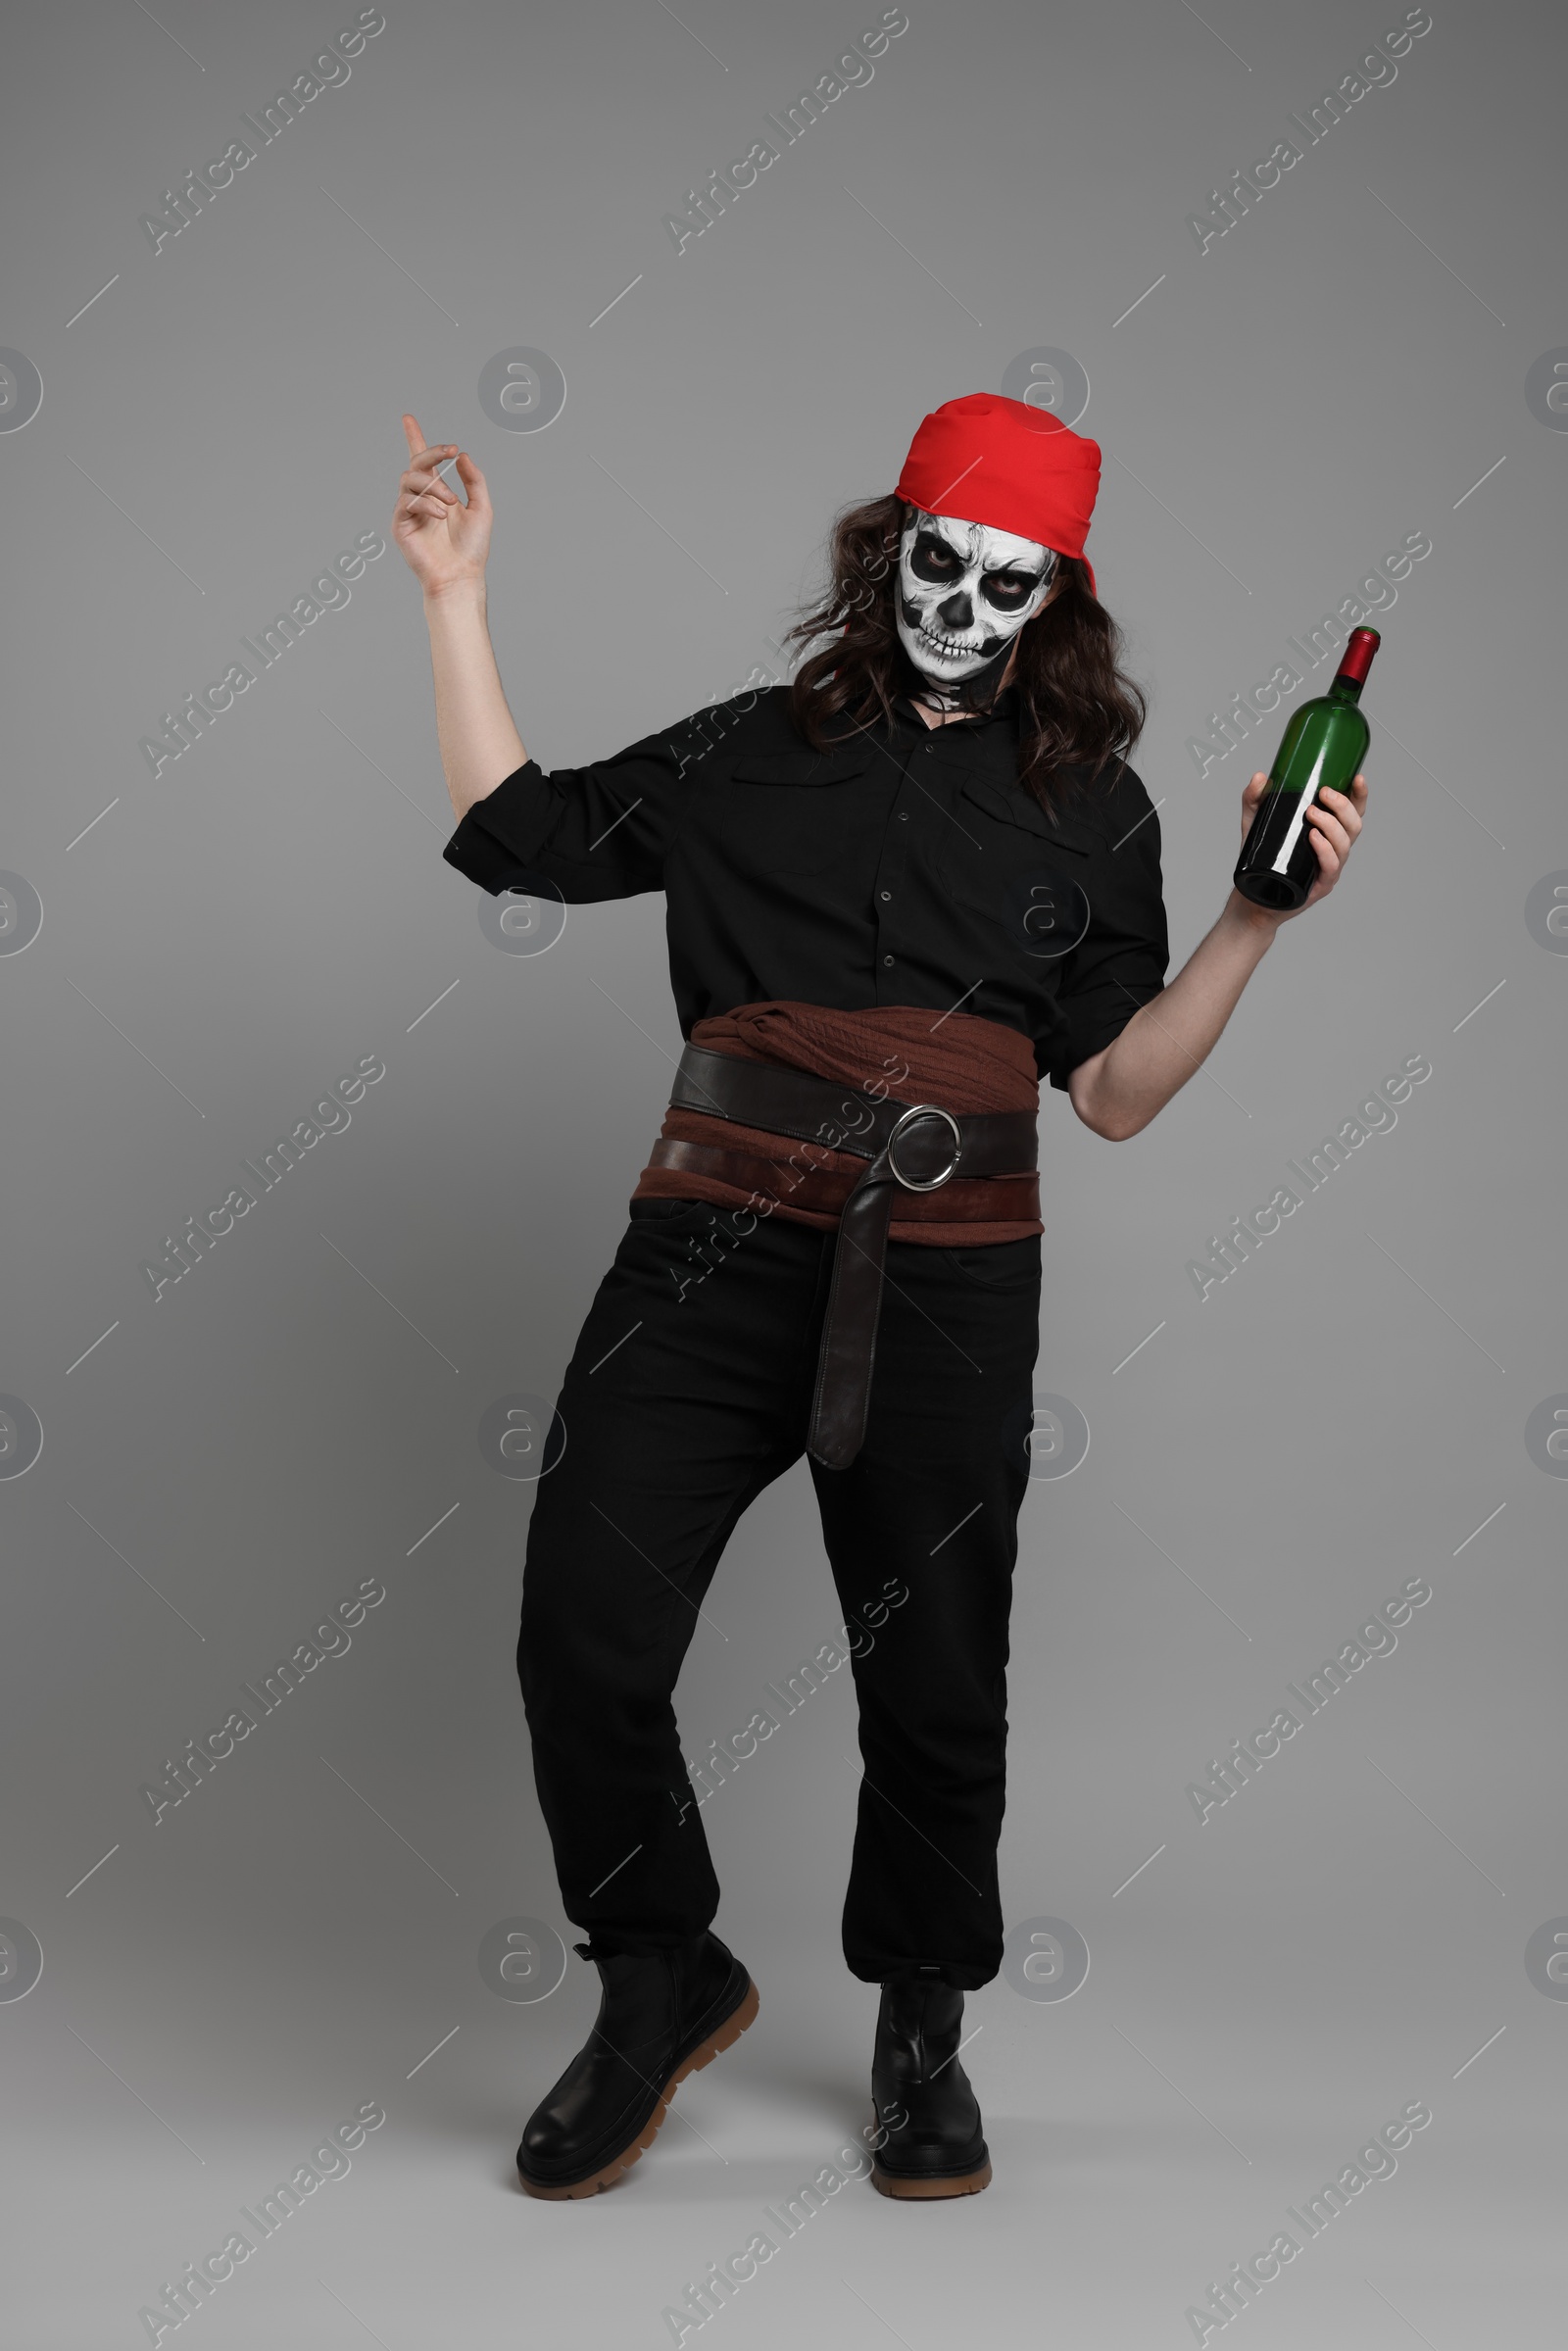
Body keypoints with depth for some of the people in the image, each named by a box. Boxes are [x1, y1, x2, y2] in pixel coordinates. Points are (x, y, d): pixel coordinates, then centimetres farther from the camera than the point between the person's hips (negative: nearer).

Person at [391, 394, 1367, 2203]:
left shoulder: (1091, 813, 10)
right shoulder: (755, 754, 12)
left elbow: (1116, 1091, 5)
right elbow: (514, 832, 13)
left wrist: (1261, 915, -4)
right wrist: (458, 597, 13)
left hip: (948, 1288, 0)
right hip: (715, 1249, 1)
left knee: (935, 1680, 7)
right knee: (584, 1633, -7)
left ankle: (922, 2028, 31)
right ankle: (664, 1982, 18)